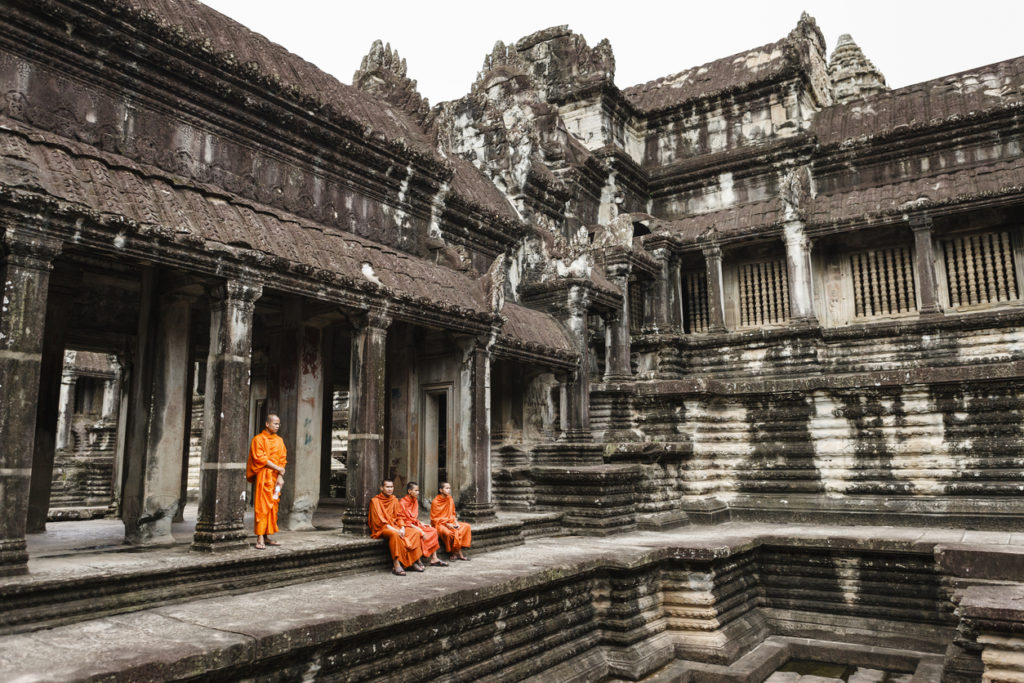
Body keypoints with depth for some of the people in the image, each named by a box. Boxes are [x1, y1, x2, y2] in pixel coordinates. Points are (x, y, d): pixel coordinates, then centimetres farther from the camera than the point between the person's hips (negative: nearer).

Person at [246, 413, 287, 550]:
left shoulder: (279, 440, 14)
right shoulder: (258, 439, -2)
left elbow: (282, 459, 9)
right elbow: (260, 458, -12)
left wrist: (280, 476, -5)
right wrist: (277, 468, -11)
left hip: (275, 477, 6)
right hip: (263, 477, -5)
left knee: (272, 507, 5)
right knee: (262, 507, -9)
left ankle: (267, 536, 10)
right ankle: (260, 539, -10)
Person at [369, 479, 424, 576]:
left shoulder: (394, 500, 14)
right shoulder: (375, 501, -5)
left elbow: (399, 516, 11)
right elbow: (379, 521, -13)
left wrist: (402, 528, -10)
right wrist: (394, 530, -22)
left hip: (395, 526, 6)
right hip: (381, 529, -6)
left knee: (415, 532, -15)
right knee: (395, 534, -39)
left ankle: (414, 562, -15)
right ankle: (397, 565, -39)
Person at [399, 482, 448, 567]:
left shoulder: (415, 501, 12)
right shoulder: (402, 503, -13)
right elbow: (404, 520, -16)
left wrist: (420, 523, -1)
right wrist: (417, 528, -21)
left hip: (415, 524, 8)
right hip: (407, 526, -8)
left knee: (433, 531, -10)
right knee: (421, 534, -31)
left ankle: (434, 558, -14)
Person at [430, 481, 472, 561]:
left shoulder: (450, 499, 7)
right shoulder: (435, 502, -11)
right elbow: (434, 519, -10)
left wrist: (456, 522, -4)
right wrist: (447, 524, -18)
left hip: (450, 522, 7)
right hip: (439, 524, -7)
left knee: (466, 527, -12)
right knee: (449, 532, -36)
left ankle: (456, 552, -14)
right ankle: (459, 553, -13)